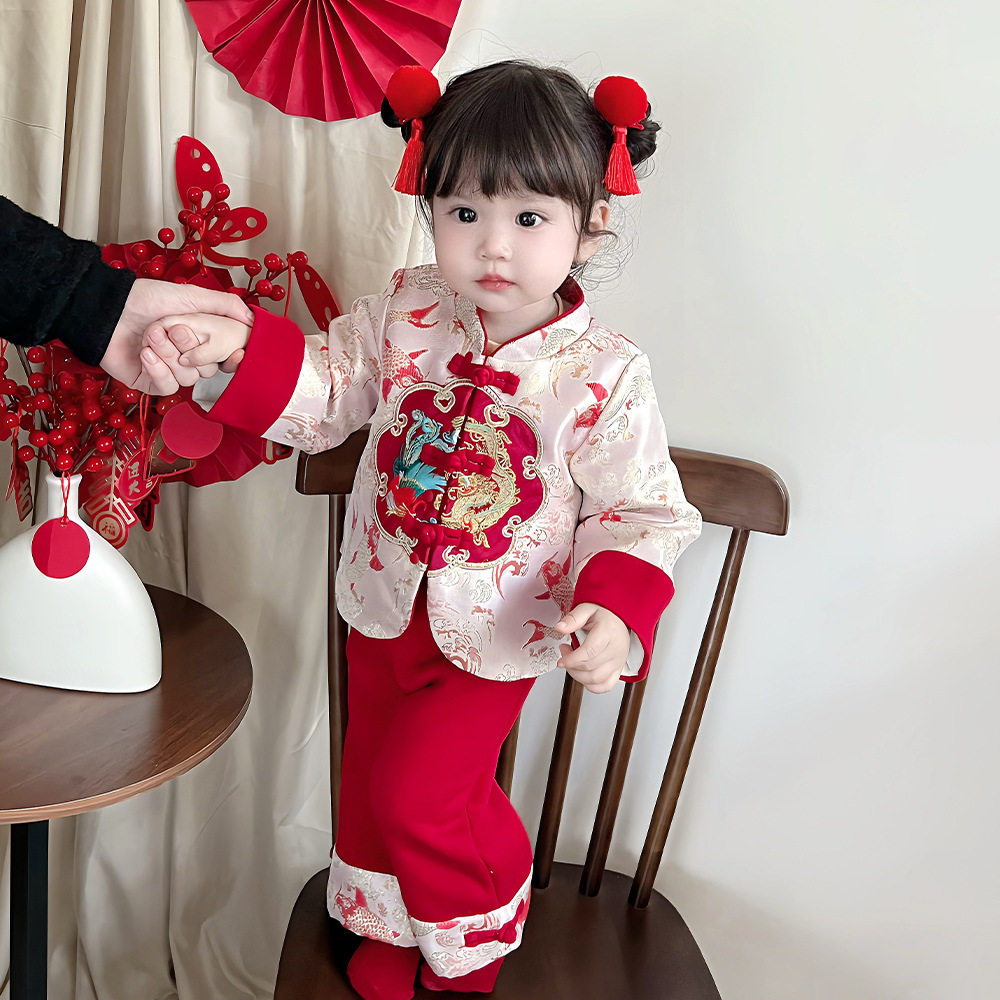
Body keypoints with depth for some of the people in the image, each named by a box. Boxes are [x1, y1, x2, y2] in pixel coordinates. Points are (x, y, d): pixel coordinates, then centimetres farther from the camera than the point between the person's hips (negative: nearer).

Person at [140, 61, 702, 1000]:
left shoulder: (603, 376, -20)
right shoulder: (406, 313, -10)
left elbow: (644, 512, -16)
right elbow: (324, 390, -5)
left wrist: (617, 612, -33)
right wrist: (237, 345, -24)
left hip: (494, 632, -4)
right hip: (386, 606, 5)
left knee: (419, 792, -1)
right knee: (371, 778, 19)